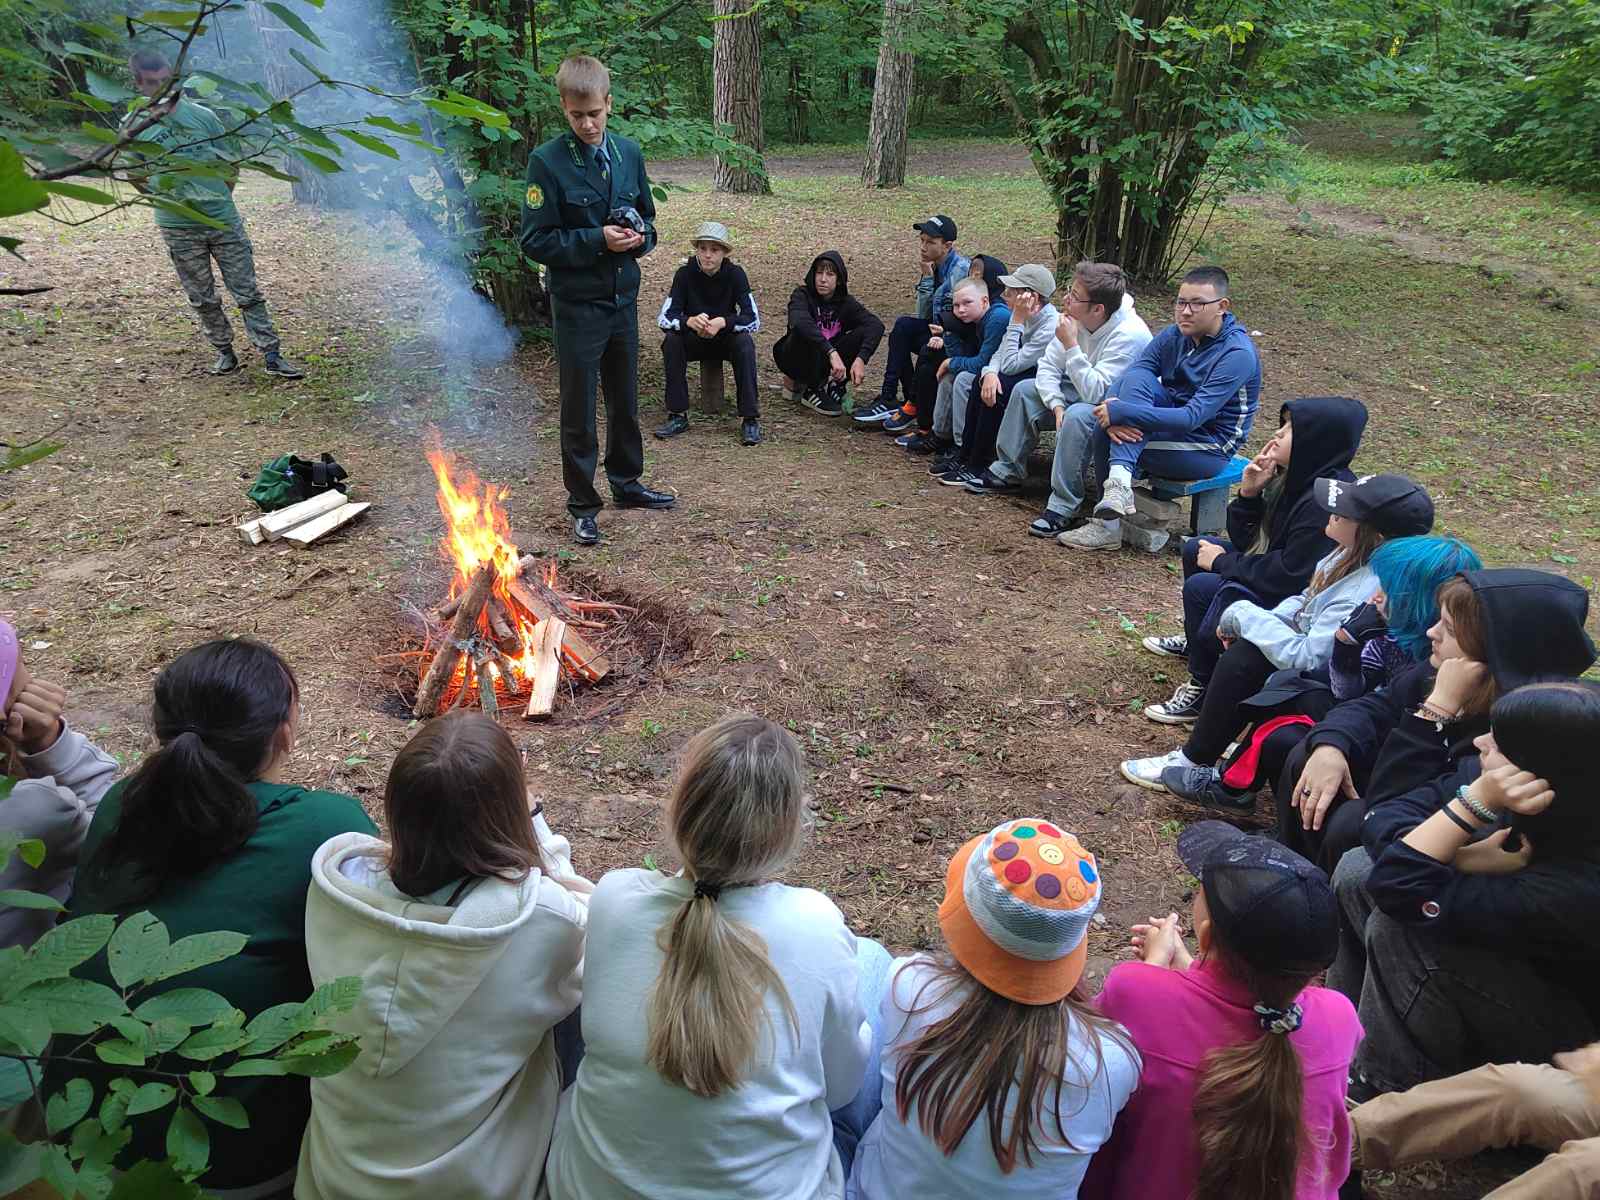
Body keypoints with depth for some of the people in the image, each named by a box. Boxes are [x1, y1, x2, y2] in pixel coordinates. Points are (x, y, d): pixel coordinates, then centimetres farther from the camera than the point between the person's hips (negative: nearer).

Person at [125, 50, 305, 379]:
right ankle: (224, 352, 23)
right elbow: (135, 177, 6)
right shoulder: (134, 125, 0)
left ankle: (272, 356, 2)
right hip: (179, 229, 0)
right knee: (202, 299, 10)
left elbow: (229, 166, 9)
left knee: (248, 293, 0)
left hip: (224, 220, 0)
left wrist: (219, 198, 4)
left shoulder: (201, 115, 2)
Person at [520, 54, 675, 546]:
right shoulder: (546, 162, -11)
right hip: (577, 304, -5)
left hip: (623, 298, 5)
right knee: (579, 408, 3)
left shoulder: (628, 152, 5)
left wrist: (641, 236, -7)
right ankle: (582, 505, 14)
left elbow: (647, 218, 16)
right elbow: (536, 242, -12)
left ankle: (626, 482, 34)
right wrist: (597, 240, -21)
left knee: (624, 398, 17)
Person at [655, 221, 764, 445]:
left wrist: (722, 322, -39)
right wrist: (690, 321, -42)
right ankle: (678, 416, -23)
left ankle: (750, 418, -28)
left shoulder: (735, 273, -15)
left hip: (726, 340, -1)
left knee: (745, 342, -32)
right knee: (671, 340, -29)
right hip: (694, 341, 1)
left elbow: (753, 320, -21)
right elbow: (664, 318, -20)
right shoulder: (685, 273, -14)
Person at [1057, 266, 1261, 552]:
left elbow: (1193, 417, -29)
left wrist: (1120, 413, -34)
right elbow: (1126, 382, -7)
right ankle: (1118, 484, -33)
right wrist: (1114, 412, -31)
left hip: (1209, 448, -7)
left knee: (1106, 439, -24)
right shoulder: (1174, 336, 0)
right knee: (1136, 376, -23)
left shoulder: (1238, 354, -20)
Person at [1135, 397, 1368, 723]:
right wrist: (1249, 491, -15)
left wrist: (1222, 562, -17)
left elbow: (1291, 576, -30)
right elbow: (1245, 539, 3)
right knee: (1195, 549, 12)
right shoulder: (1296, 476, -1)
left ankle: (1203, 690, -4)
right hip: (1281, 574, 10)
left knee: (1200, 587, -20)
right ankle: (1195, 642, 33)